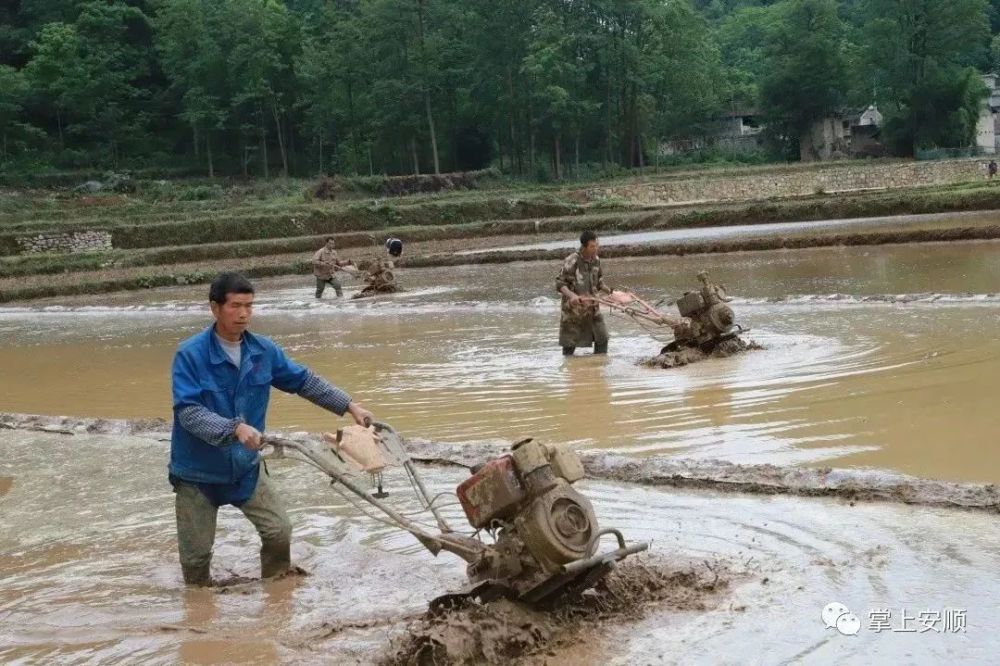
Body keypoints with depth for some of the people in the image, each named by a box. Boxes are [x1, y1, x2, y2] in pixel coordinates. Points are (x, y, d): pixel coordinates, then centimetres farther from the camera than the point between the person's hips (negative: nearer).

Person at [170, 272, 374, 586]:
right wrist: (235, 428, -41)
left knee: (279, 531, 1)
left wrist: (349, 405, 4)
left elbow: (304, 380, 7)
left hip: (246, 465, 4)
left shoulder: (263, 350, -4)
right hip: (198, 470, -4)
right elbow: (187, 411, -28)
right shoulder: (190, 354, -20)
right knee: (196, 554, 6)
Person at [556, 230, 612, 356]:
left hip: (592, 307, 6)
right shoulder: (571, 261, -18)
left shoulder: (596, 260, 3)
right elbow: (559, 283, -18)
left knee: (602, 338, 5)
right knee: (570, 343, 3)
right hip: (574, 308, -6)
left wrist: (610, 291, 6)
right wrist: (571, 295, -34)